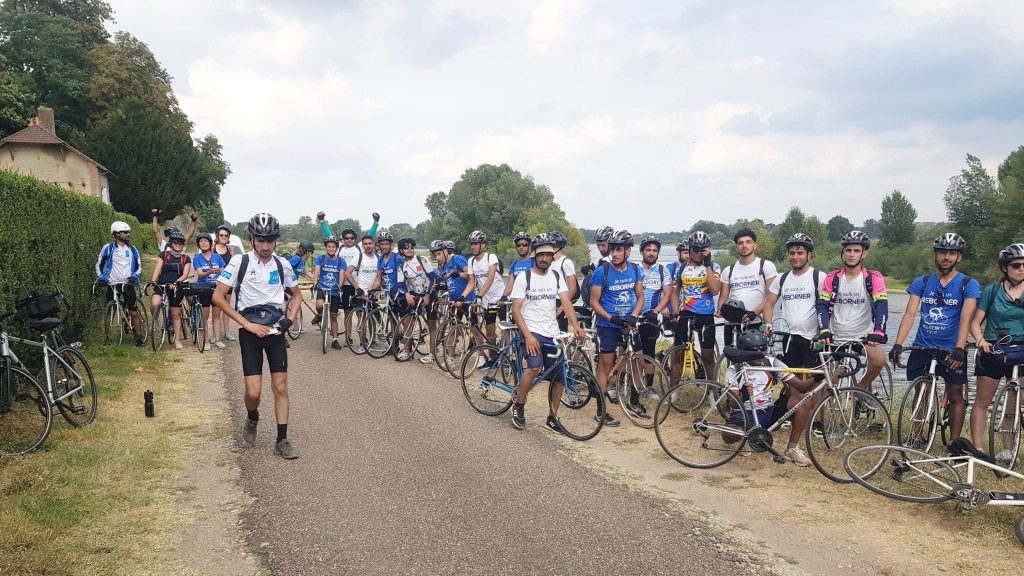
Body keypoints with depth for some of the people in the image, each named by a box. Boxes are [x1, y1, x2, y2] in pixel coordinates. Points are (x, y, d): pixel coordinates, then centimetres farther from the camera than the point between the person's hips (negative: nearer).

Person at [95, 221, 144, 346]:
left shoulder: (132, 249, 6)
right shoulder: (108, 248, 1)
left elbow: (139, 266, 11)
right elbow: (99, 264, 10)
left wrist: (134, 276, -7)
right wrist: (101, 278, -3)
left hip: (128, 284, 0)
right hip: (112, 284, 0)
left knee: (134, 312, -6)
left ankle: (139, 337, -1)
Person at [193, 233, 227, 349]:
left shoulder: (217, 256, 4)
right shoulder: (197, 258, -1)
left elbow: (223, 272, 5)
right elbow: (200, 274, -14)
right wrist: (210, 272, -33)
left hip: (217, 288, 1)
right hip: (203, 288, -1)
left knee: (216, 315, 3)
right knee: (205, 316, 2)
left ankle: (217, 339, 4)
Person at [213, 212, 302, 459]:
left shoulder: (281, 265, 1)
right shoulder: (239, 262, -9)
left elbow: (297, 294, 16)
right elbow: (218, 297, -10)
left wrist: (290, 320, 0)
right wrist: (247, 324, -13)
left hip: (275, 331, 3)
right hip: (250, 331, -3)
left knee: (280, 387, -1)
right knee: (254, 392, -8)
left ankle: (282, 441, 9)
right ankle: (252, 419, 26)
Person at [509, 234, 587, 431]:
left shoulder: (556, 276, 7)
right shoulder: (524, 277, -5)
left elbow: (566, 302, -4)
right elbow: (516, 309, -10)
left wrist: (576, 326, -21)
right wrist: (528, 335, -21)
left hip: (552, 333, 5)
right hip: (532, 331, -5)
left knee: (559, 376, 3)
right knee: (534, 367, -26)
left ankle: (552, 417, 20)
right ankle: (518, 406, -4)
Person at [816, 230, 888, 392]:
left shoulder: (874, 278, -3)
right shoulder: (833, 278, 2)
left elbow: (881, 306, -15)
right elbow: (822, 306, -6)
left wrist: (878, 332, -33)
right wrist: (824, 331, -25)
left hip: (863, 337, -2)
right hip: (836, 338, 2)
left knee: (879, 359, -29)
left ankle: (862, 387, -3)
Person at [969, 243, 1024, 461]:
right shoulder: (992, 291, 1)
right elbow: (975, 322, 0)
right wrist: (980, 340, -19)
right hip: (993, 350, 0)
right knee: (982, 400, 1)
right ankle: (977, 448, 5)